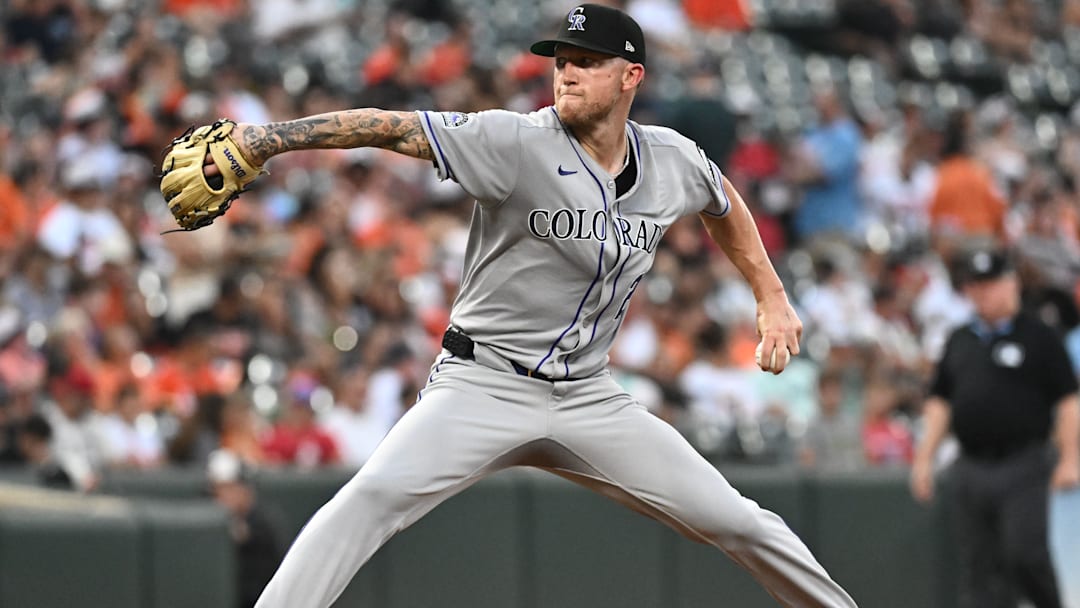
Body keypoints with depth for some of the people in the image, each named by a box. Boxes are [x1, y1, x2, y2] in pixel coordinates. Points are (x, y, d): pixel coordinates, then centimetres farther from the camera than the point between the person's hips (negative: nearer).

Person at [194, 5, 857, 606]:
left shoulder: (675, 161, 0)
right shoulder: (517, 142, -15)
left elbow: (724, 205, 25)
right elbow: (390, 128, -24)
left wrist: (773, 297, 24)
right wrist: (266, 138, -34)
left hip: (590, 398, 4)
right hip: (484, 382, -4)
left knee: (735, 521, 2)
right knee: (373, 496, -28)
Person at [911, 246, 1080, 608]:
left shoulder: (1039, 337, 0)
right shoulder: (959, 341, 16)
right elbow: (940, 402, 19)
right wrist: (924, 457, 11)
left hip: (1023, 469, -5)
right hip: (970, 467, 5)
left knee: (1024, 554, -15)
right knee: (979, 567, 2)